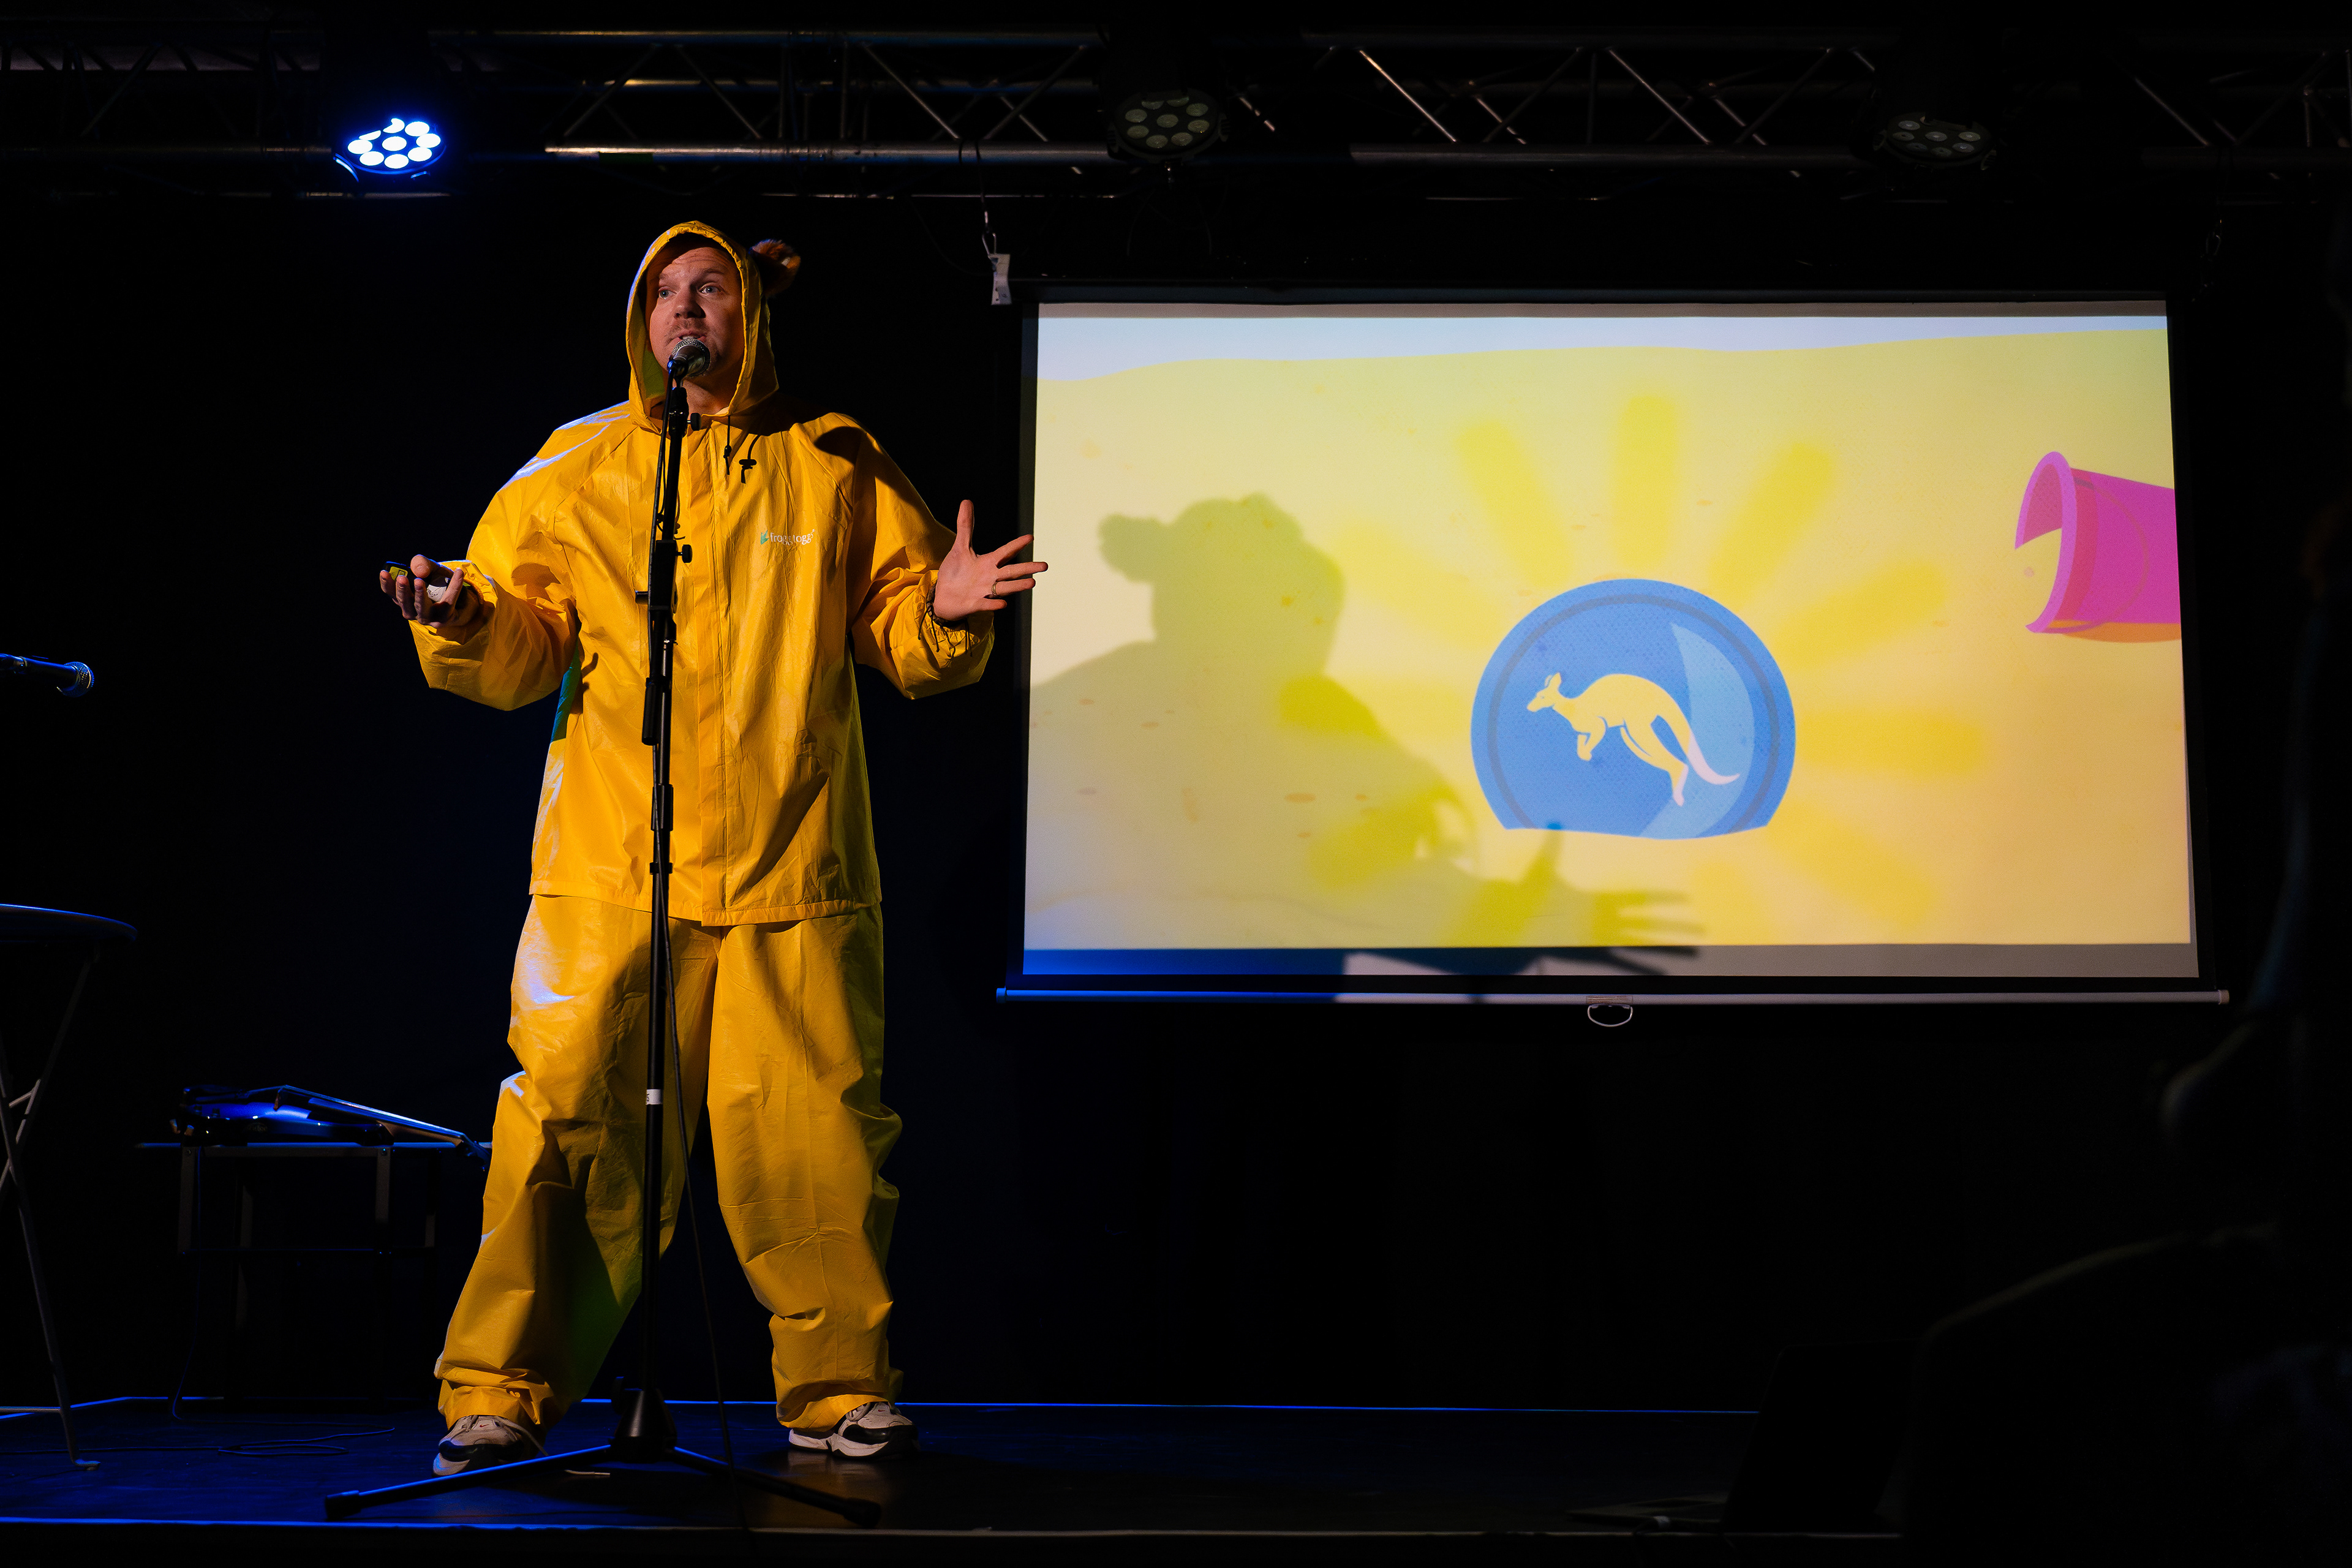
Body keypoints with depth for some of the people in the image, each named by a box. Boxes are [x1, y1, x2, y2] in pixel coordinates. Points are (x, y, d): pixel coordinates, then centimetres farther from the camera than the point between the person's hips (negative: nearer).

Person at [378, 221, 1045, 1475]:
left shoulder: (833, 468, 11)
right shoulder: (575, 474, 12)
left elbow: (901, 640, 12)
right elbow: (522, 652, 9)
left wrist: (943, 615, -9)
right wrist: (465, 620, -12)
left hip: (790, 865, 0)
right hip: (606, 870, 0)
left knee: (812, 1129, 0)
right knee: (573, 1120, -6)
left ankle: (840, 1388, 15)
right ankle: (502, 1395, 5)